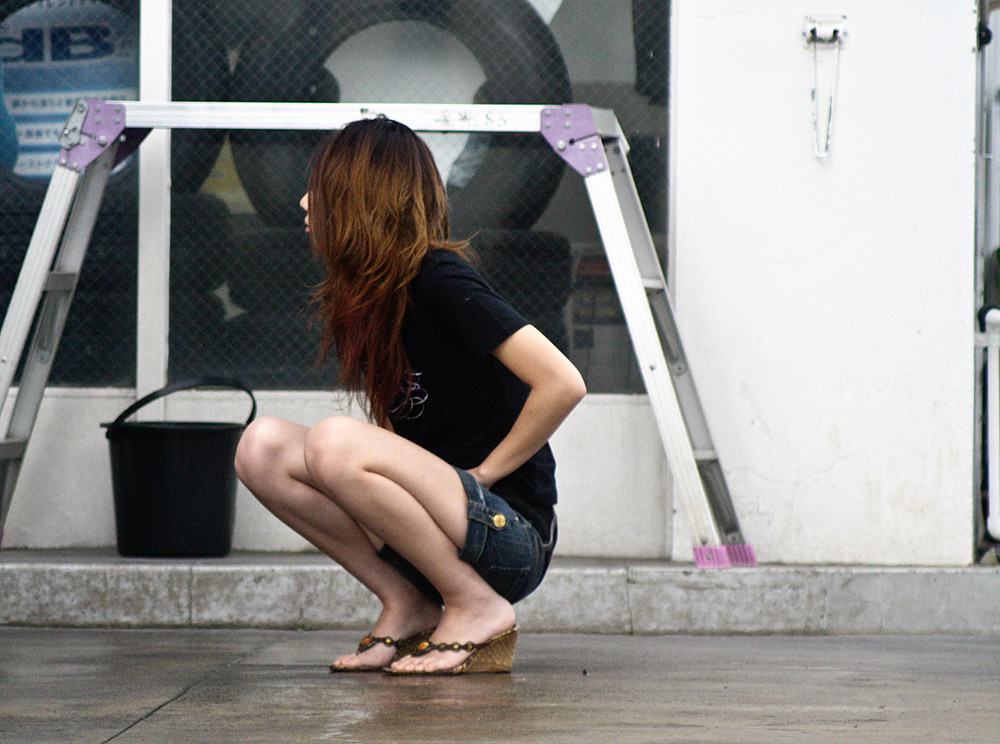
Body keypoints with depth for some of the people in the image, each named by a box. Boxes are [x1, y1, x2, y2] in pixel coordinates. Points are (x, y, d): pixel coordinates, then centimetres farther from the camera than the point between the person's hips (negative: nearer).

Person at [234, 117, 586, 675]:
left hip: (511, 536, -8)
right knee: (261, 446, -5)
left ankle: (478, 609, -13)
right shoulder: (357, 298, 11)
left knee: (334, 442, -29)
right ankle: (408, 607, -2)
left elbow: (564, 384, -21)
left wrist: (485, 471, -12)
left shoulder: (441, 280, -14)